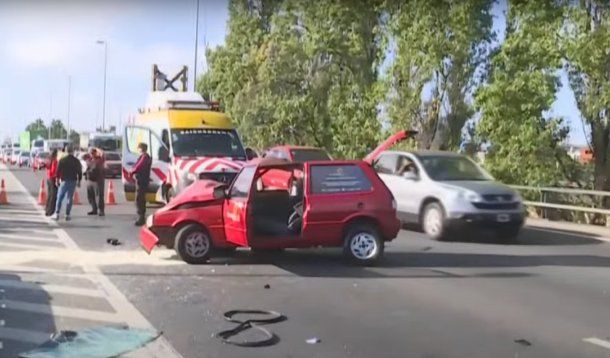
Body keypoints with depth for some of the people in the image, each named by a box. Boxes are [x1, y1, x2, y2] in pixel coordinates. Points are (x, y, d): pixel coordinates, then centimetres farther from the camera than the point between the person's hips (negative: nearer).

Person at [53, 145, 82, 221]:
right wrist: (79, 181, 13)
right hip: (73, 182, 1)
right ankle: (67, 215, 5)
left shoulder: (62, 160, -4)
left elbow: (58, 171, -1)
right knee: (70, 198, 5)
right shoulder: (77, 161, 0)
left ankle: (57, 214, 4)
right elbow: (80, 172, 4)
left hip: (64, 181, -1)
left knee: (59, 198, 8)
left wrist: (58, 179, 10)